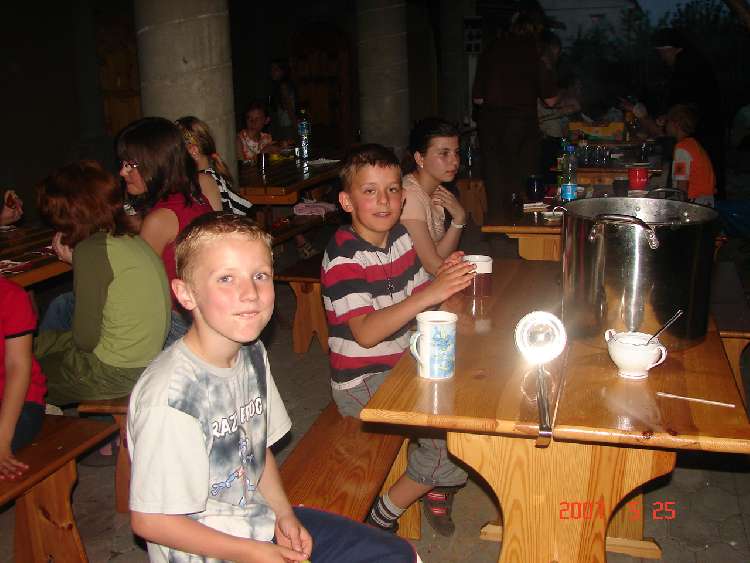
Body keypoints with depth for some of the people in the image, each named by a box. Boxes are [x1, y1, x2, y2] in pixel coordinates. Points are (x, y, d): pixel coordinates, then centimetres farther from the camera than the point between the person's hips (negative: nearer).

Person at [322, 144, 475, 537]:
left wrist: (445, 278, -11)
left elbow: (417, 306, 10)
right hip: (362, 382, -8)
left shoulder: (400, 237, 4)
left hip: (403, 365, 8)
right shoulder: (343, 257, -19)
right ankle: (384, 515, 3)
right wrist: (428, 294, -36)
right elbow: (365, 332, -28)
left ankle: (437, 486, 23)